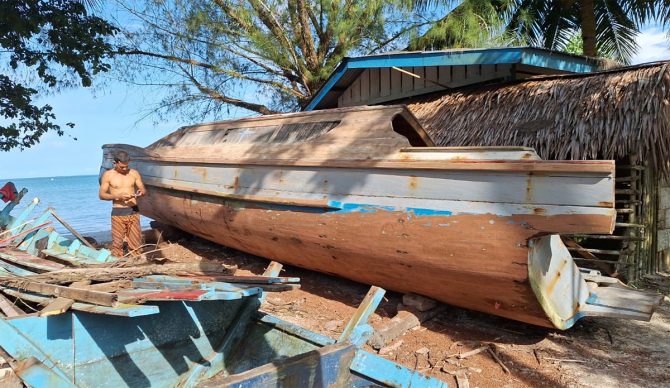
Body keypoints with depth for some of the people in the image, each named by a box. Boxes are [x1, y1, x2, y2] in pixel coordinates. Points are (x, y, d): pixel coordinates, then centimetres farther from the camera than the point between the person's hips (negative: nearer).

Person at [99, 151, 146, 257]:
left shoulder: (134, 173, 6)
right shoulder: (108, 175, 1)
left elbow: (144, 190, 10)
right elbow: (101, 195, 0)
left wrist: (140, 193, -15)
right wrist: (117, 196, -16)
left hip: (133, 211, 2)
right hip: (118, 213, -2)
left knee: (135, 241, 2)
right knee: (117, 242, -1)